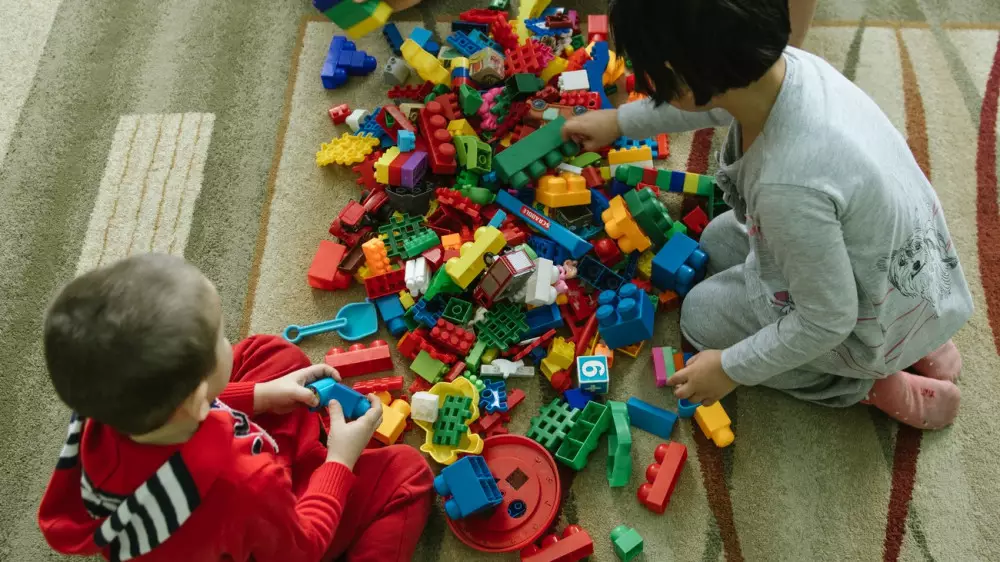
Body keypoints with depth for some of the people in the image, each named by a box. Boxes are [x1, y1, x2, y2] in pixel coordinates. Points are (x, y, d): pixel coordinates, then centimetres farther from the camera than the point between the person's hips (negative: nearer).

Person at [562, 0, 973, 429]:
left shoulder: (789, 186, -42)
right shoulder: (781, 63, -19)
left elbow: (826, 321, -26)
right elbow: (712, 101, 7)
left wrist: (732, 368, -12)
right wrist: (619, 120, 19)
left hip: (879, 321, -7)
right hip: (905, 258, 7)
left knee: (703, 315, 9)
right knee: (719, 241, 22)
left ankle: (871, 386, 7)